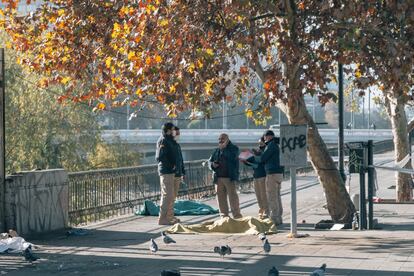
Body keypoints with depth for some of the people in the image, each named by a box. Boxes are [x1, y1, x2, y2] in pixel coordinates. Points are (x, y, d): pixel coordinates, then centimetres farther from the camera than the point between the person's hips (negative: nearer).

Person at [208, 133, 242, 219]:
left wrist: (223, 149, -12)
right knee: (220, 197, 4)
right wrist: (213, 164, -5)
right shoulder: (217, 150, 18)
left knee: (232, 196, -7)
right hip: (218, 178, 5)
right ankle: (224, 216, 10)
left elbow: (232, 157, -17)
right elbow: (210, 161, 19)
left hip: (229, 177, -5)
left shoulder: (233, 148, 3)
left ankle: (237, 215, -3)